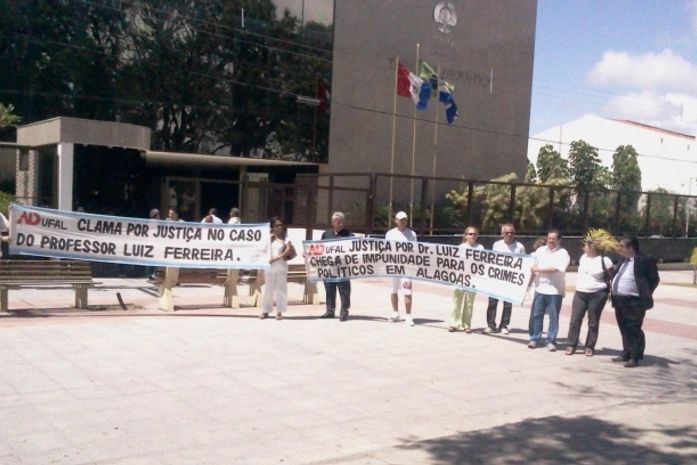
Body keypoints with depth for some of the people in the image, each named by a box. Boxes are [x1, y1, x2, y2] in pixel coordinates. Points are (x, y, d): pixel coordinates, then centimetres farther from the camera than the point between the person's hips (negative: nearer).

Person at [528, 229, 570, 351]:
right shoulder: (540, 250, 12)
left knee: (553, 317, 1)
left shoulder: (563, 253, -4)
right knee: (536, 315, 5)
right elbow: (532, 262, 15)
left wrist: (538, 269, -11)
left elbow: (554, 268, -15)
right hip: (540, 288, 4)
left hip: (555, 290, -4)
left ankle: (551, 341, 10)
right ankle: (534, 339, 15)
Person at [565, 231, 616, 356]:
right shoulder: (583, 257, 9)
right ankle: (571, 345, 5)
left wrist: (610, 291, -7)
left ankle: (590, 347, 13)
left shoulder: (604, 260, -10)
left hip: (597, 295, -5)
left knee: (593, 322, 4)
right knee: (575, 320, 1)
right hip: (580, 293, 5)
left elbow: (612, 277, -4)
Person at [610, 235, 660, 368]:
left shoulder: (644, 260, -12)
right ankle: (626, 354, 26)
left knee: (634, 330, -1)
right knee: (624, 330, 15)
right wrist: (613, 292, 14)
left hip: (633, 302, -8)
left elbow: (654, 279, -9)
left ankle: (635, 358, 6)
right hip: (619, 301, 8)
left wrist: (644, 296, -8)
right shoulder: (623, 260, 13)